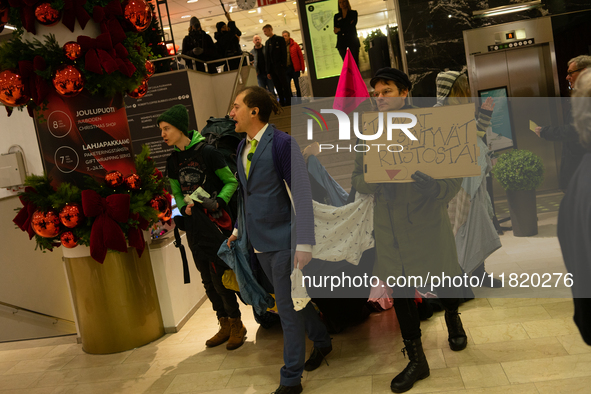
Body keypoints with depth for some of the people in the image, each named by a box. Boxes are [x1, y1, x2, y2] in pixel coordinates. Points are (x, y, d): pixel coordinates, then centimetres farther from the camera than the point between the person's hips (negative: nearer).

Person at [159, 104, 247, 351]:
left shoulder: (207, 152, -8)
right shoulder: (172, 162, 9)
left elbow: (231, 182, -4)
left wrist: (219, 201, -19)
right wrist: (184, 207, -4)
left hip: (215, 222, -6)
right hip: (194, 226, 6)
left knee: (219, 276, -5)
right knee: (207, 279, 11)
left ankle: (237, 325, 13)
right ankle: (225, 325, 27)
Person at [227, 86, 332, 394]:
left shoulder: (281, 143, -16)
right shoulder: (243, 147, 8)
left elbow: (301, 193, -18)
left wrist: (304, 243, -21)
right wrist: (240, 229, 16)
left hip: (283, 239, -8)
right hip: (260, 241, 8)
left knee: (287, 306, 2)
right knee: (292, 297, 21)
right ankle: (321, 342, 43)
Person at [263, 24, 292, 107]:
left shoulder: (279, 39, 4)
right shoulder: (267, 42, 19)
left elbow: (284, 53, -2)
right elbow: (266, 58, 16)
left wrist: (282, 65, -12)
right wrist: (268, 71, 8)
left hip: (280, 67, -5)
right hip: (272, 69, 5)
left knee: (285, 86, -8)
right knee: (278, 88, 1)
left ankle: (289, 103, -8)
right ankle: (282, 104, 2)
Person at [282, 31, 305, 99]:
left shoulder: (294, 44, 4)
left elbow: (300, 56, 3)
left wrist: (302, 68, -3)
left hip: (295, 68, -1)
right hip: (285, 69, 1)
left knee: (297, 85, 3)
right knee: (287, 86, -1)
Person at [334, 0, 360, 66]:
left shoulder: (353, 13, 10)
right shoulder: (336, 16, 15)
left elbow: (352, 26, -1)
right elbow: (335, 31, 8)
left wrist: (340, 29, 1)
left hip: (352, 41, -2)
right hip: (342, 42, 2)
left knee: (354, 62, -9)